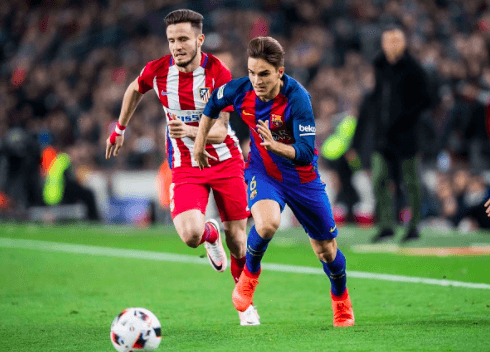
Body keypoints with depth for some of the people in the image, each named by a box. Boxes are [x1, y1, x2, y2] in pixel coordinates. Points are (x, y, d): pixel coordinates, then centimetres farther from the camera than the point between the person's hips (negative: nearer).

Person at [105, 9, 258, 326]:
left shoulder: (218, 73, -17)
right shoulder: (157, 71, -10)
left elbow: (219, 131, -18)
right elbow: (135, 90, 16)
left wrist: (190, 131, -38)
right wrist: (120, 128, 25)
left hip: (225, 160, -1)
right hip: (185, 166, 1)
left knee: (237, 237, 2)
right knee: (190, 235, -22)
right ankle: (210, 234, 18)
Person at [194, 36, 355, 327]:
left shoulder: (297, 98, -29)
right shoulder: (239, 90, -18)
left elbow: (305, 153, -32)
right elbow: (213, 104, 7)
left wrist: (274, 146, -49)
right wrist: (200, 143, 12)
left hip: (302, 177, -1)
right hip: (262, 170, 1)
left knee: (326, 250, 8)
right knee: (267, 222, -32)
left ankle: (341, 299, 39)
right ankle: (250, 274, -2)